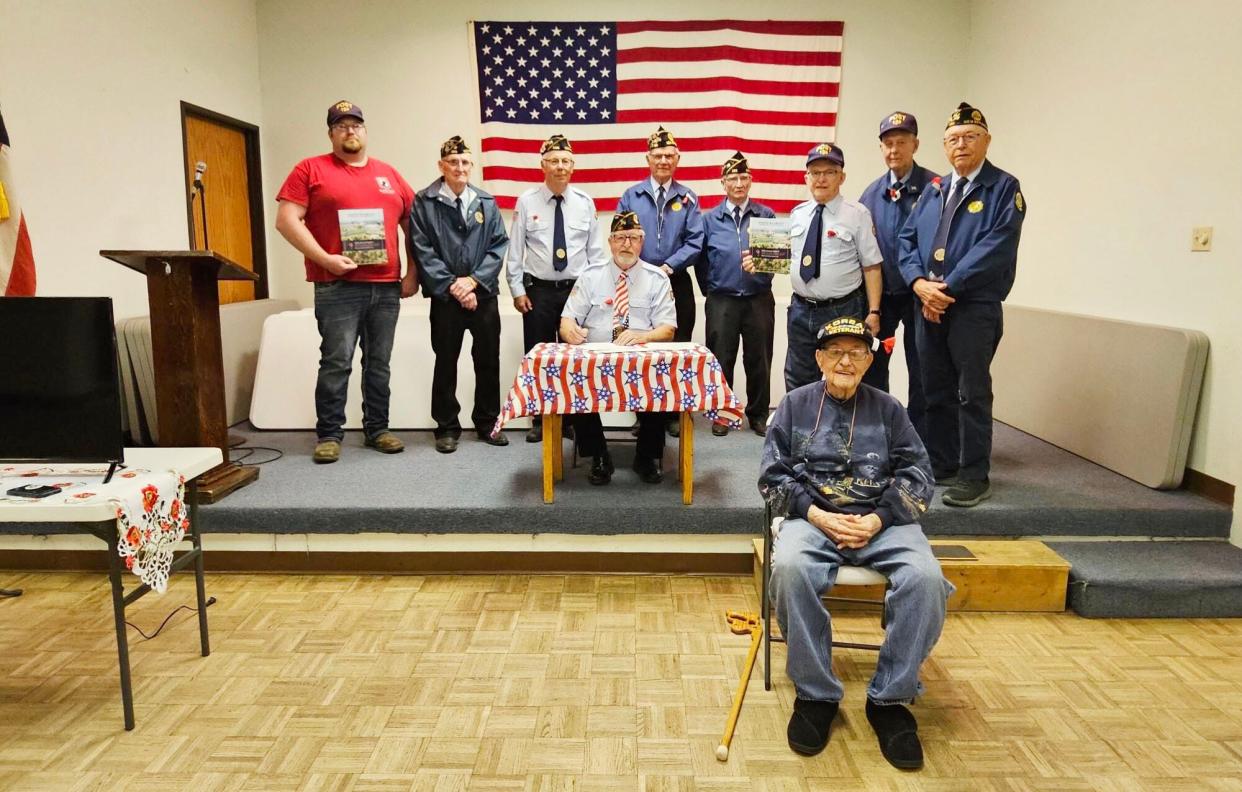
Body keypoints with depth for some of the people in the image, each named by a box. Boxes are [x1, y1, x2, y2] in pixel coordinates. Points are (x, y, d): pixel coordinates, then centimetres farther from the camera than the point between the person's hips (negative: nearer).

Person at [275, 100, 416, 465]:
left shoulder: (388, 173, 15)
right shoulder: (310, 169, 4)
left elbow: (413, 225, 17)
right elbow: (287, 220, -5)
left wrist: (413, 273, 8)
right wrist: (324, 259, -14)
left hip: (387, 287, 4)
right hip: (337, 287, -3)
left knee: (379, 363, 8)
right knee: (336, 362, -4)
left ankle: (377, 429, 18)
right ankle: (329, 434, 7)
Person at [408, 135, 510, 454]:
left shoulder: (487, 203, 7)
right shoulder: (424, 202, -1)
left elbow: (499, 245, 3)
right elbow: (421, 250, -6)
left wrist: (474, 280, -9)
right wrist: (452, 285, -12)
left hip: (484, 294, 3)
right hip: (445, 296, -2)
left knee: (488, 361, 9)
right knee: (446, 362, 6)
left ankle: (487, 422, 23)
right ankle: (447, 427, 18)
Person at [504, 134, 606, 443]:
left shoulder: (585, 202, 3)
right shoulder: (527, 201, 0)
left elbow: (595, 249, 5)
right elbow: (514, 250, 1)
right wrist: (517, 289, -3)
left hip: (578, 289, 1)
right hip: (538, 290, 0)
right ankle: (540, 420, 18)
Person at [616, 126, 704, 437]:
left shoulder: (688, 198, 6)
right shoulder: (631, 196, 6)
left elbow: (695, 243, -2)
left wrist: (668, 267, -14)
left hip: (677, 284, 0)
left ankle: (673, 413, 14)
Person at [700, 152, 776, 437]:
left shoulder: (767, 215, 6)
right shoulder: (710, 219, 6)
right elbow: (701, 259, 10)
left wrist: (764, 270, -5)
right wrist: (711, 290, 8)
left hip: (759, 299, 0)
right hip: (722, 301, 0)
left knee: (759, 360, 6)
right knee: (721, 360, 4)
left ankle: (758, 415, 19)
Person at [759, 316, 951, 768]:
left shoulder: (887, 409, 15)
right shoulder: (795, 404, 12)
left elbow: (918, 478, 8)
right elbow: (772, 475, 7)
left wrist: (878, 519, -9)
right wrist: (816, 515, -9)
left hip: (882, 522, 1)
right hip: (813, 517, -1)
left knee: (926, 578, -29)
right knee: (790, 568, -35)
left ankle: (890, 699, -11)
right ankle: (816, 696, -16)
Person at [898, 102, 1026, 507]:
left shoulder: (1004, 189, -2)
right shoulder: (934, 192, 17)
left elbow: (994, 248, -13)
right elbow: (908, 240, 9)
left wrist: (948, 287, -16)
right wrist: (919, 283, -8)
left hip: (975, 308, -6)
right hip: (929, 306, 6)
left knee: (972, 394, -2)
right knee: (936, 391, 11)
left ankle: (974, 477, 6)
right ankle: (940, 465, 22)